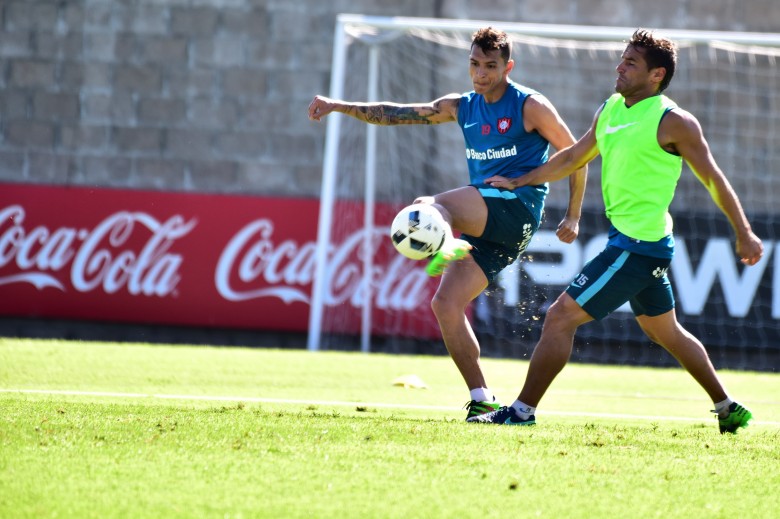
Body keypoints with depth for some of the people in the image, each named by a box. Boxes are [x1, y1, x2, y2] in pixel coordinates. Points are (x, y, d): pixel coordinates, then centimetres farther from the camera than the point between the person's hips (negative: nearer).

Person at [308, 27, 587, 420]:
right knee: (446, 304, -4)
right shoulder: (461, 107, 16)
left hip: (517, 207, -7)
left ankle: (444, 248, -64)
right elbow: (395, 114, 13)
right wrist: (340, 107, 4)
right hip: (485, 223, 7)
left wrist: (573, 217, -1)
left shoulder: (530, 106, -2)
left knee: (426, 207, -29)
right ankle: (481, 399, -3)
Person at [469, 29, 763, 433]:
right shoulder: (609, 111, 9)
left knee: (561, 317, -11)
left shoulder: (672, 122, -13)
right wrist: (517, 183, 21)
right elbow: (572, 158, 22)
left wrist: (744, 234, -5)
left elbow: (713, 179, -7)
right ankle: (729, 410, 33)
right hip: (627, 239, 9)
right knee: (664, 331, 22)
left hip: (639, 245, -9)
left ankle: (523, 411, -6)